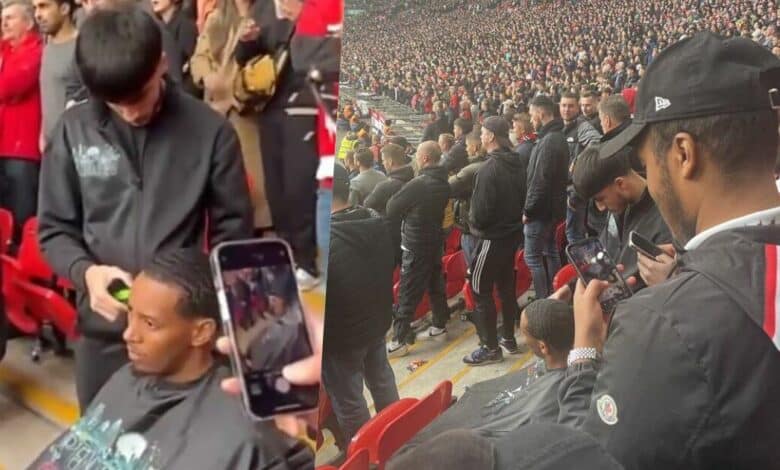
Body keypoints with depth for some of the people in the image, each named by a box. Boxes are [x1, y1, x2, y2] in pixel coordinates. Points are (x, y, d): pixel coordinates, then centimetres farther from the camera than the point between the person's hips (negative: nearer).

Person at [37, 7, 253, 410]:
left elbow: (232, 231, 0)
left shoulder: (210, 131, -8)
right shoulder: (73, 130, -3)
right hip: (103, 330, 2)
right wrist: (86, 271, -14)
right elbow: (54, 229, 5)